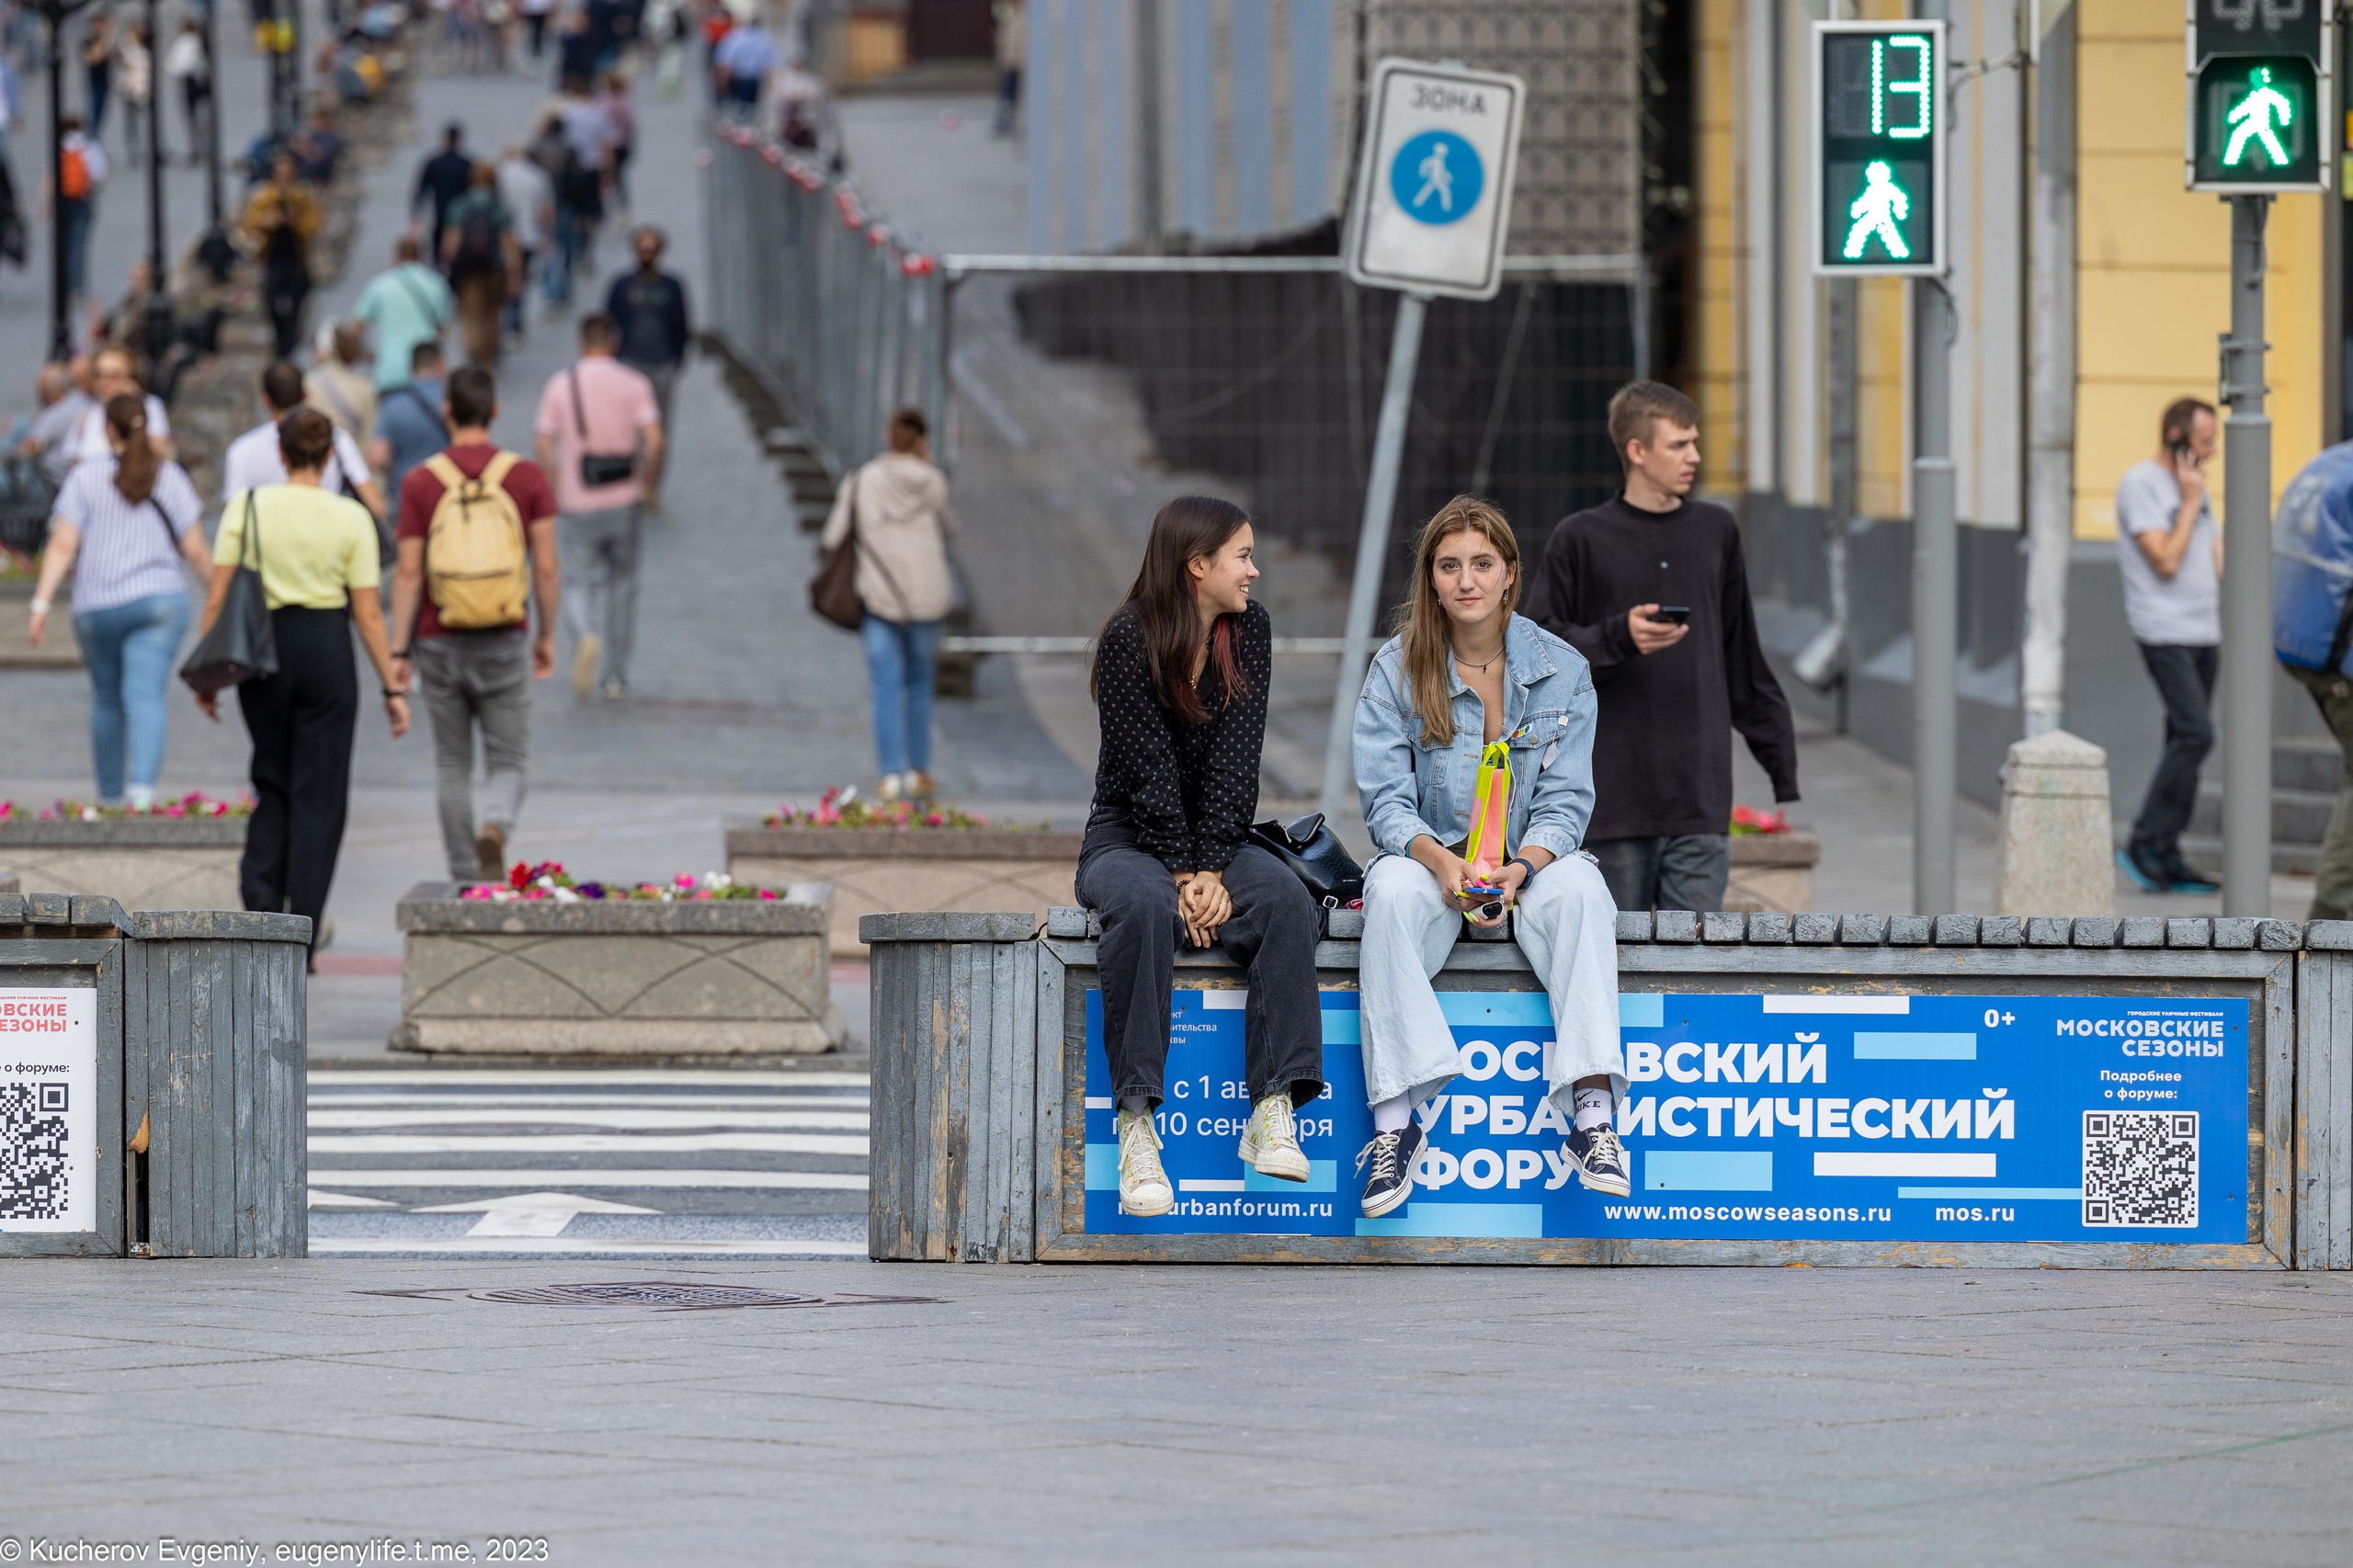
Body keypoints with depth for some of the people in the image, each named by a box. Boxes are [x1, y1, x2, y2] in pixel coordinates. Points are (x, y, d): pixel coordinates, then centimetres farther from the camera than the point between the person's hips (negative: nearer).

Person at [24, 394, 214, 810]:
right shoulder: (169, 477, 1)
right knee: (145, 695, -9)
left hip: (97, 607, 0)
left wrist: (41, 604, -10)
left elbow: (62, 546, -9)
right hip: (159, 601, 0)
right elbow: (195, 548, 3)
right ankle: (142, 787, -29)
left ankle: (110, 795, 26)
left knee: (107, 701, 15)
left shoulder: (85, 478, -2)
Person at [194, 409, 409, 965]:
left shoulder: (246, 507, -3)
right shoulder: (350, 519, -6)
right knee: (318, 795, 6)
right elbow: (368, 613, -5)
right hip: (326, 648, -2)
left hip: (263, 647, 2)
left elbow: (218, 597, -4)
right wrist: (392, 689, 1)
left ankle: (259, 893, 0)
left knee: (272, 783, 20)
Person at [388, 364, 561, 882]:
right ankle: (495, 829, -25)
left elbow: (408, 572, -6)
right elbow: (545, 565, -2)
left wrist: (399, 651, -2)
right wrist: (547, 635, 10)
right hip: (505, 644, 0)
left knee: (452, 763, 13)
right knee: (508, 762, 7)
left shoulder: (419, 482, -3)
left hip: (440, 644, 0)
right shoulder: (527, 477, -2)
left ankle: (464, 880, 15)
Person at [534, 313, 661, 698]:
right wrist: (647, 484, 0)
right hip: (624, 500, 1)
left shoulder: (560, 385, -1)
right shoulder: (634, 385, -2)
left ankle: (585, 637, -26)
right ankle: (615, 675, 18)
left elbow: (545, 445, -6)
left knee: (580, 583, 6)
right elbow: (653, 439, -13)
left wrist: (558, 490, 2)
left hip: (578, 504, -1)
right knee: (621, 583, 15)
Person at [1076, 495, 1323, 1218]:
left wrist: (1211, 869, -17)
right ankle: (1136, 1125, -38)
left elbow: (1235, 759, -6)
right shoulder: (1129, 639, -11)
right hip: (1128, 835, -4)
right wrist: (1184, 875, -22)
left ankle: (1273, 1114, -33)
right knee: (1145, 906, -38)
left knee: (1285, 899, -28)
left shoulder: (1249, 629, 2)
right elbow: (1149, 770, -16)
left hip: (1217, 837, 4)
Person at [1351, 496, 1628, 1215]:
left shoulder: (1561, 670, 3)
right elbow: (1386, 799, -4)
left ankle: (1592, 1109, -42)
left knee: (1579, 889, -34)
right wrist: (1441, 861, -25)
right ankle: (1395, 1122, -41)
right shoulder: (1397, 670, 1)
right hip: (1432, 857, -1)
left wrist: (1521, 868, -21)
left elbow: (1565, 800, -1)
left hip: (1532, 859, 1)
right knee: (1393, 892, -35)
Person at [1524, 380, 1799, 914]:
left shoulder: (1717, 533, 11)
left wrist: (1781, 762, 15)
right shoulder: (1580, 540, -1)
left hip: (1700, 806, 2)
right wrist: (1618, 637, -19)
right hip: (1617, 797, -2)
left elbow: (1745, 663, 17)